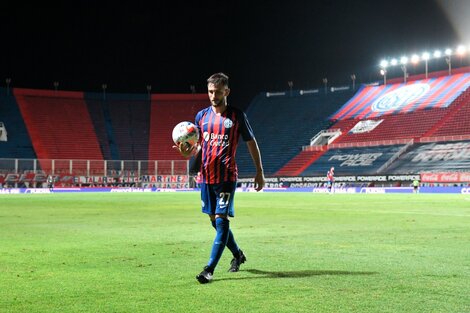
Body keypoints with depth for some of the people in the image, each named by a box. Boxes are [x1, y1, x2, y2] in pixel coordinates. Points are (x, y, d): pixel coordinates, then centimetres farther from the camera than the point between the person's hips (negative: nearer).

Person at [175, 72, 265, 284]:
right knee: (214, 220, 13)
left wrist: (259, 172, 4)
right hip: (206, 176, 5)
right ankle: (237, 254, 35)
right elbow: (200, 146, 15)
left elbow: (251, 143, 5)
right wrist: (189, 152, -8)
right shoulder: (202, 115, 10)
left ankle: (209, 269, -11)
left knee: (221, 220, -12)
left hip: (227, 176, -5)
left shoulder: (237, 116, -2)